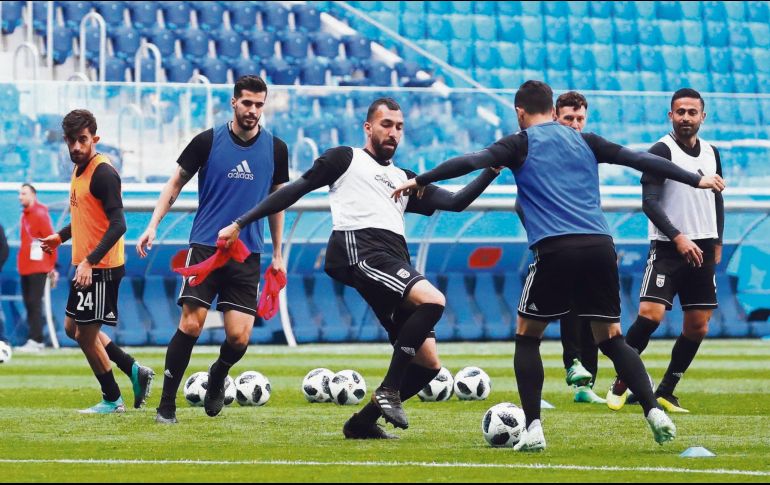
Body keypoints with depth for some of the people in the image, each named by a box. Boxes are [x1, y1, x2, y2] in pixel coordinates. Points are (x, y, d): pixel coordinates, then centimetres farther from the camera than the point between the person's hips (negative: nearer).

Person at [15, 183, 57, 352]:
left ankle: (35, 341, -13)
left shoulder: (40, 214, -11)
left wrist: (51, 265, -8)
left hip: (38, 268, -9)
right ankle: (37, 340, 13)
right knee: (29, 304, 9)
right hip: (25, 267, 9)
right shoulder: (25, 215, 14)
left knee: (35, 303, -11)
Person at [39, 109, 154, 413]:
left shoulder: (103, 173, -19)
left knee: (86, 334, -2)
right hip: (85, 266, 10)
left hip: (101, 268, -10)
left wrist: (90, 262, -29)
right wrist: (61, 236, 17)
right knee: (72, 328, 18)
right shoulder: (79, 169, 11)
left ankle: (112, 400, 12)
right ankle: (135, 370, 23)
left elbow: (117, 225, -24)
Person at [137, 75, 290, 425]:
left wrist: (277, 254, 16)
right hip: (205, 247, -2)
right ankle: (167, 405, -1)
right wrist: (153, 225, -4)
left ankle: (218, 375, 27)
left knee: (239, 337, -8)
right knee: (190, 325, -13)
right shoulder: (208, 141, -2)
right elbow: (176, 183, 7)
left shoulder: (275, 149, 5)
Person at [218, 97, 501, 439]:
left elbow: (456, 202, 26)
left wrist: (492, 171, 14)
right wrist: (240, 224, 11)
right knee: (433, 300, -31)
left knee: (428, 363, -1)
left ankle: (362, 422, 10)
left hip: (395, 263, 7)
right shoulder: (346, 159, 16)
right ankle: (389, 390, -25)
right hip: (361, 249, -7)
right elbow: (294, 190, 14)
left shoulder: (404, 179, 32)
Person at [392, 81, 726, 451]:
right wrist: (696, 180, 29)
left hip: (555, 250, -4)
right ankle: (655, 413, -3)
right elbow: (641, 160, 21)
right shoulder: (585, 142, 20)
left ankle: (533, 429, 2)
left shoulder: (520, 144, 9)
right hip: (600, 247, 4)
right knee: (611, 338, 14)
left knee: (527, 336, 12)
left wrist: (419, 181, 3)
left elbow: (471, 162, -4)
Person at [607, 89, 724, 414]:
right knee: (650, 314, -19)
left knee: (698, 326, 4)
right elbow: (649, 202, -16)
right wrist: (678, 238, -25)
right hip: (667, 249, -6)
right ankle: (621, 383, -3)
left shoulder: (711, 153, 11)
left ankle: (665, 392, 16)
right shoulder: (662, 151, -9)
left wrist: (717, 244, 18)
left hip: (701, 252, 6)